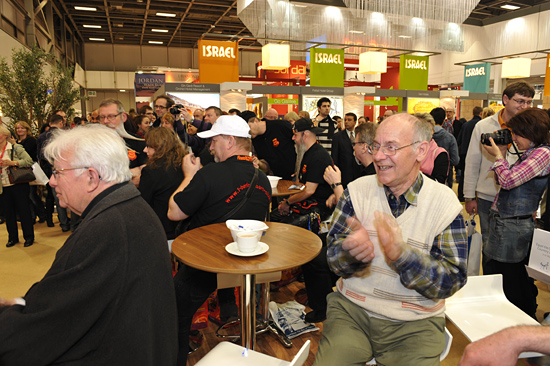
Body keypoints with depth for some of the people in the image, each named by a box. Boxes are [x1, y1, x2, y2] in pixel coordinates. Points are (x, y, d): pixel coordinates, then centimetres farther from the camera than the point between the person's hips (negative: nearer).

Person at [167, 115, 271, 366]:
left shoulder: (211, 174, -22)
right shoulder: (263, 180, -1)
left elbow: (174, 212, -15)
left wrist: (189, 174, -2)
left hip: (206, 268, -5)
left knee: (177, 319, 14)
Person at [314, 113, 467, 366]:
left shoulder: (444, 203, -6)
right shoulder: (357, 190, -2)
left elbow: (452, 281, -10)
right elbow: (333, 257, -2)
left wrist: (402, 254, -28)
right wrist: (352, 252, -26)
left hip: (415, 323, 0)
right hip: (351, 308, 1)